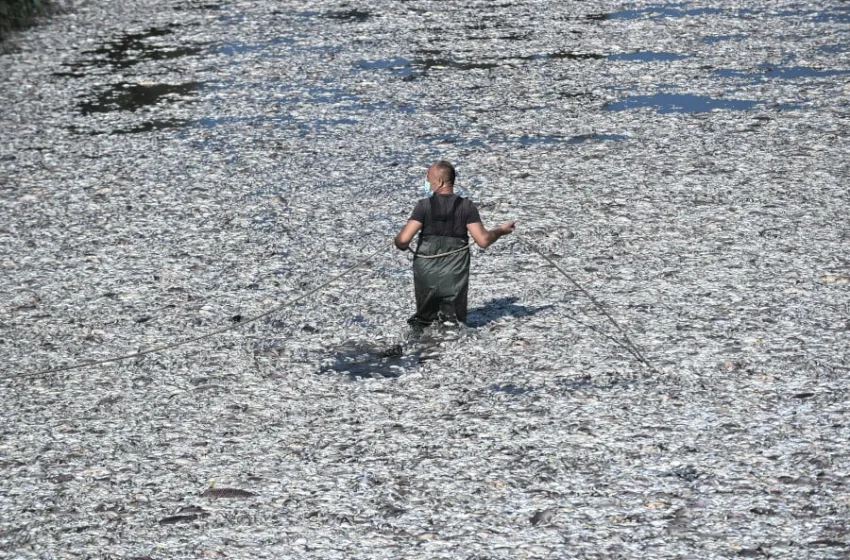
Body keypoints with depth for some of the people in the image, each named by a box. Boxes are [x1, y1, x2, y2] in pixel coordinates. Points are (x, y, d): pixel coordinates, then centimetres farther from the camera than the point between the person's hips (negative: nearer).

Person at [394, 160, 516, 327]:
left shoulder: (424, 205, -8)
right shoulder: (466, 207, -5)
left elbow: (404, 239, -15)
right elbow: (483, 240, -9)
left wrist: (401, 244, 9)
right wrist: (501, 231, 9)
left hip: (426, 276, 0)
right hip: (455, 279, 0)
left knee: (425, 318, 19)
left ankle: (427, 321, -9)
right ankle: (450, 321, -14)